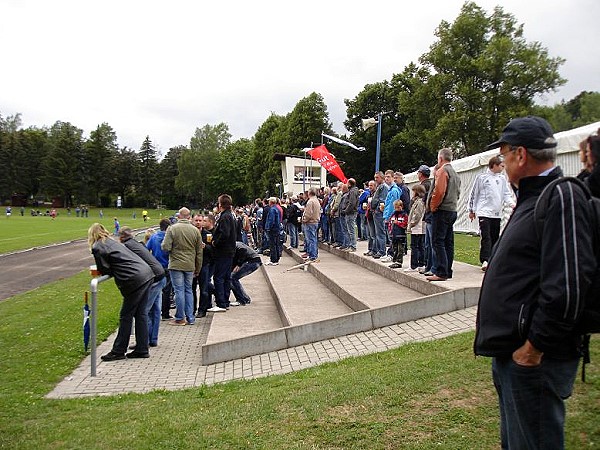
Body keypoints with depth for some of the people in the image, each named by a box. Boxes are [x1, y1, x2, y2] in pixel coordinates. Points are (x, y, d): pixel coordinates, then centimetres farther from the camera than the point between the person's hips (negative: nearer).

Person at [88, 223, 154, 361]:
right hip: (147, 274, 9)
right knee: (140, 313, 13)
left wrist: (98, 271, 18)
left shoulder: (97, 247, -3)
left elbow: (104, 270, -2)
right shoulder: (112, 242, 22)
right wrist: (102, 269, 23)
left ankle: (118, 351, 13)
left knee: (126, 316, 2)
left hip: (135, 280, -8)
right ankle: (142, 349, 19)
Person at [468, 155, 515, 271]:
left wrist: (512, 204, -9)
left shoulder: (502, 179, 13)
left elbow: (507, 194, 11)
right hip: (484, 212, -5)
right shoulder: (481, 177, 0)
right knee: (486, 237, -14)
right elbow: (474, 194, 5)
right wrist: (471, 210, 7)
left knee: (495, 238, 8)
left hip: (497, 213, 5)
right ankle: (485, 260, -17)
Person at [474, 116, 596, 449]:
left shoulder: (562, 197, -18)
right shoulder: (534, 197, 15)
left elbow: (568, 286, -26)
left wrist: (534, 347, -20)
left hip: (533, 359, -10)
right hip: (511, 352, 10)